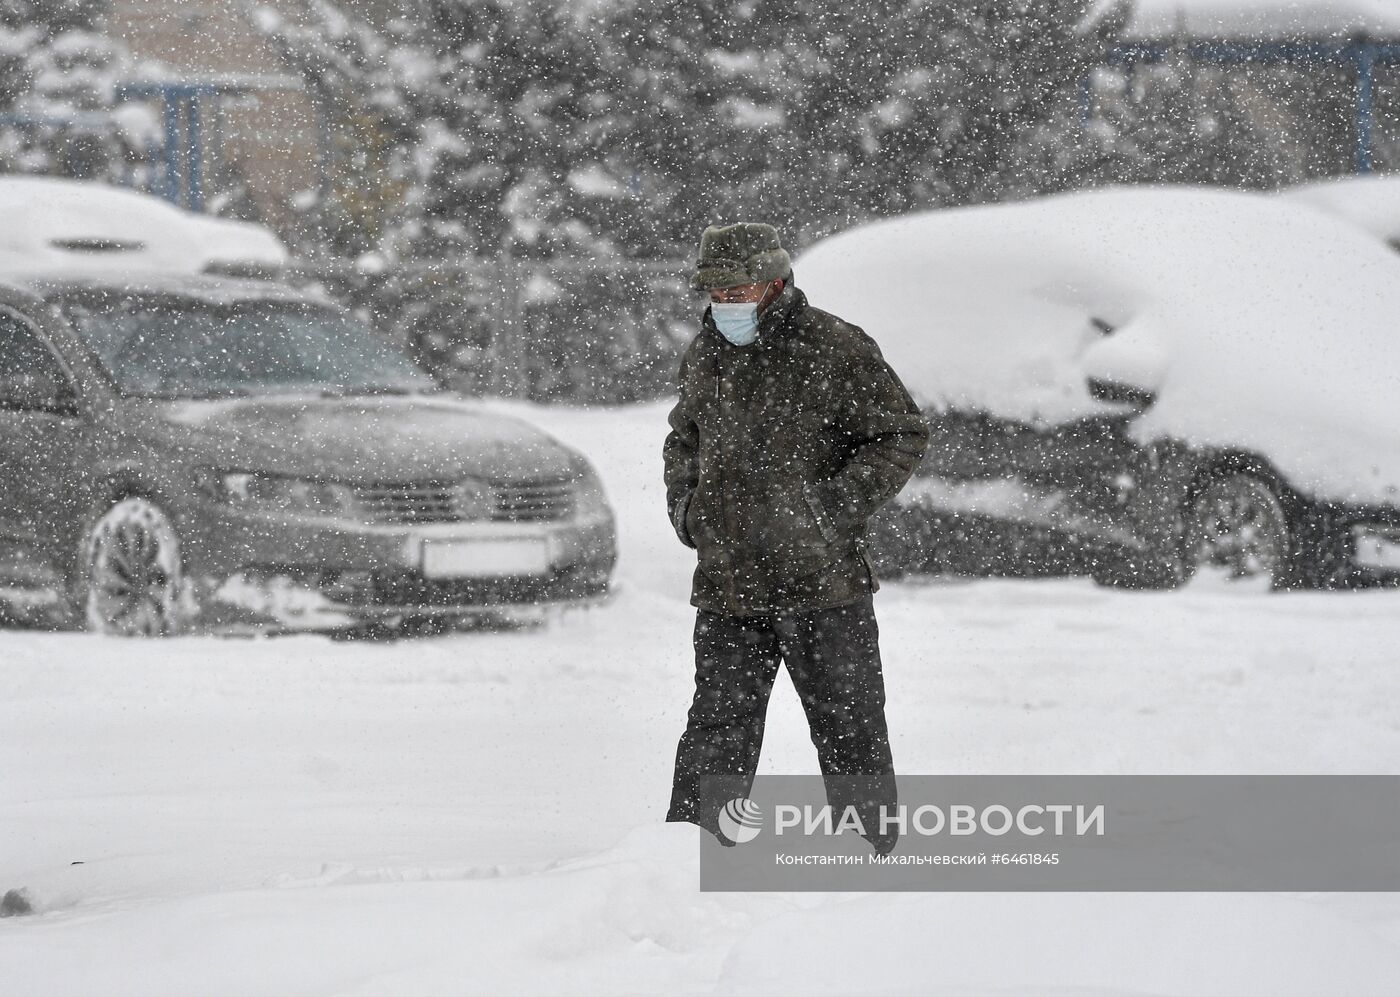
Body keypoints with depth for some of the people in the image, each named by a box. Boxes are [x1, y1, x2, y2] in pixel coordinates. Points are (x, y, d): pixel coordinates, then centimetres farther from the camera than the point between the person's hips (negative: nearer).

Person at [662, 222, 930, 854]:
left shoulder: (834, 350, -7)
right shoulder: (704, 356, 10)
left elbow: (902, 435, -4)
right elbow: (684, 438, 28)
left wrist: (835, 504, -14)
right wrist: (683, 502, 9)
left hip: (825, 584, -4)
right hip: (727, 584, 4)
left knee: (849, 731, 5)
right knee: (718, 731, 0)